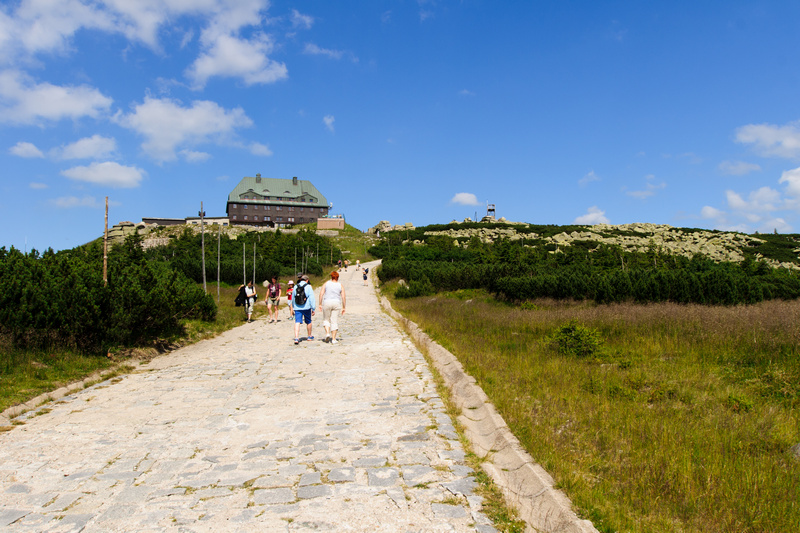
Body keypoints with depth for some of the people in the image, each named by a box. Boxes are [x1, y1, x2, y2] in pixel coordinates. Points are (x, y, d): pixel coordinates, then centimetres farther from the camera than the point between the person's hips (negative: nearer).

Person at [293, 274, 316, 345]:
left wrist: (294, 307, 31)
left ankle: (296, 338, -18)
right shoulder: (308, 287, -5)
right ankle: (309, 336, 32)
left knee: (297, 322, -4)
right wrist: (313, 309, -4)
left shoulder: (295, 287, 7)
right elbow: (312, 298, -9)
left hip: (297, 308, 2)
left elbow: (293, 299, 17)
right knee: (308, 322, 16)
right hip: (306, 307, -2)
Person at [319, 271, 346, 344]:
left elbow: (321, 293, -2)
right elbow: (343, 297, 1)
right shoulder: (340, 285, 5)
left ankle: (327, 333, -6)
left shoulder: (326, 283, 4)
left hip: (327, 303, 0)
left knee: (326, 319, 17)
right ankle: (333, 339, 2)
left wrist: (320, 304, 3)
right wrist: (343, 307, 8)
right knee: (334, 321, 4)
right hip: (336, 303, 0)